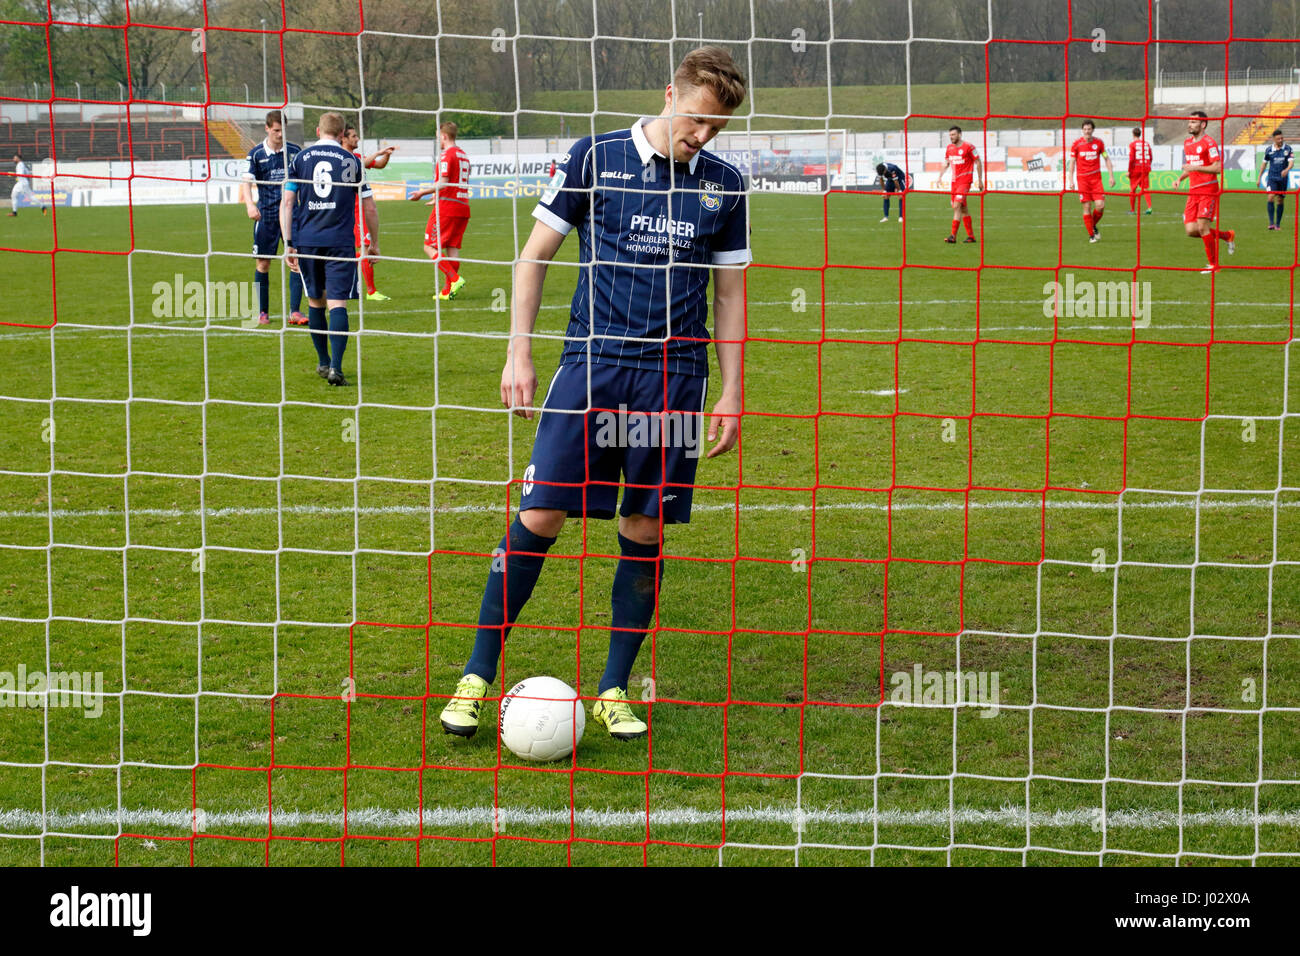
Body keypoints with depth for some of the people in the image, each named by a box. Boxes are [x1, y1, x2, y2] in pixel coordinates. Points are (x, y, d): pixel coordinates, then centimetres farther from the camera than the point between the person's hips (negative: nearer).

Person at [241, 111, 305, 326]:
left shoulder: (294, 151, 5)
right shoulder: (256, 153, -1)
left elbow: (304, 179, 15)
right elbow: (247, 180, -10)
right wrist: (249, 204, -26)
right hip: (266, 214, -1)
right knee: (263, 263, 3)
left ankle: (295, 311, -6)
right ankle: (262, 312, 14)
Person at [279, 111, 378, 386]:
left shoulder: (300, 159, 7)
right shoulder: (352, 161, 5)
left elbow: (286, 202, 1)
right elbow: (369, 208, 7)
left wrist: (289, 244, 3)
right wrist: (374, 243, 19)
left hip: (306, 241, 2)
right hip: (340, 243, -2)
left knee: (316, 302, 16)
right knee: (337, 304, -5)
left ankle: (323, 363, 26)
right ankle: (335, 368, -18)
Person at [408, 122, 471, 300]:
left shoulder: (447, 155, -9)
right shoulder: (463, 155, 18)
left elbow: (443, 183, -17)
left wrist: (423, 192, -5)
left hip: (446, 208, -8)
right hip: (462, 206, 8)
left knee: (430, 247, -3)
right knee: (452, 248, 7)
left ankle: (454, 278, -15)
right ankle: (448, 290, 5)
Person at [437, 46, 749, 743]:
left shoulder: (723, 185, 8)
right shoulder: (596, 157, 1)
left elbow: (729, 292, 14)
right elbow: (535, 254, 5)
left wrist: (731, 393, 9)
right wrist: (518, 353, -1)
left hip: (676, 377, 2)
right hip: (592, 364, -2)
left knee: (647, 531, 4)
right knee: (539, 516, -7)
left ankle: (613, 691, 17)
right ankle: (478, 677, 4)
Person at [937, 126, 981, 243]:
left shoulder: (968, 147, -9)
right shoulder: (949, 147, 10)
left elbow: (978, 162, -4)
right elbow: (946, 164, 20)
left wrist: (979, 180, -5)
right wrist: (940, 177, 8)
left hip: (965, 180, -7)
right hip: (955, 180, 7)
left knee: (957, 206, -17)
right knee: (963, 208, 10)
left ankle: (953, 235, -18)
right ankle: (971, 236, 17)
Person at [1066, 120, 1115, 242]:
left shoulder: (1098, 142, 3)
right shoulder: (1076, 144, -1)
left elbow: (1107, 159, 10)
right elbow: (1071, 162, 4)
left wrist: (1111, 176, 4)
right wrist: (1070, 180, -3)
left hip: (1096, 178, 1)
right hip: (1082, 178, -1)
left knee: (1100, 206, -10)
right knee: (1087, 207, -5)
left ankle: (1094, 225, 19)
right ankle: (1091, 235, 6)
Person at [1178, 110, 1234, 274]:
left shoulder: (1209, 143, -9)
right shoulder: (1187, 143, 15)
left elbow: (1218, 168, -17)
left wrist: (1195, 168, -22)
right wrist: (1180, 178, 9)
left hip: (1208, 190, -8)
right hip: (1193, 191, 8)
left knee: (1202, 227, -14)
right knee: (1190, 230, -2)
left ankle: (1213, 264, 1)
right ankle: (1227, 235, 19)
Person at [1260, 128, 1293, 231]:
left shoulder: (1287, 149, -1)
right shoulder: (1269, 150, 1)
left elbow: (1291, 162, -9)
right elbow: (1264, 164, 12)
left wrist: (1287, 170, -31)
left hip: (1283, 178, 1)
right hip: (1272, 177, -1)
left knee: (1280, 201, 5)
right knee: (1271, 197, -19)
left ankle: (1278, 224, 16)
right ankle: (1271, 222, -18)